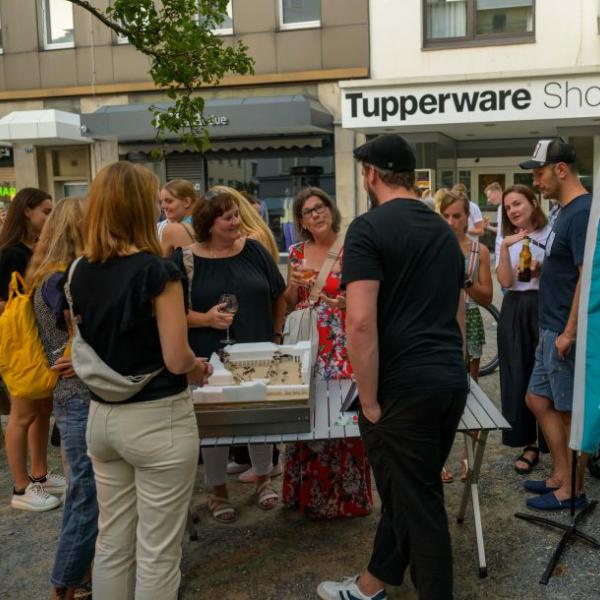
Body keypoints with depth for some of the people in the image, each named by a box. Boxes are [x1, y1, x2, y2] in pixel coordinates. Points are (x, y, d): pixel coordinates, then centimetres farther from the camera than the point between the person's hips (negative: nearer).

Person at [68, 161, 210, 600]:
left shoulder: (81, 273, 2)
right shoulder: (158, 271, -17)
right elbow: (176, 360, -18)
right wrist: (198, 368, 2)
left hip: (102, 416, 7)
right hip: (156, 419, -6)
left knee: (112, 543, 19)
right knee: (157, 552, 7)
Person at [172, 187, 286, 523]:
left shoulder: (254, 250, 2)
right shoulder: (186, 259, -6)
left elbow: (278, 297, 11)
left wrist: (277, 335, 7)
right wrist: (206, 319, -20)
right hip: (210, 358, -2)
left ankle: (263, 479, 36)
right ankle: (218, 492, 27)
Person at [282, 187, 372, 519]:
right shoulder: (297, 252, 9)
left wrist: (350, 301, -22)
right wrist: (294, 284, -4)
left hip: (341, 347, -4)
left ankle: (345, 497, 15)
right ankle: (308, 494, 25)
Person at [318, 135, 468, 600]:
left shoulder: (369, 228, -10)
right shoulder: (445, 230, 14)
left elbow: (361, 321, -20)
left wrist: (370, 401, -13)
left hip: (403, 387, -8)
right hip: (453, 383, 8)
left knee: (418, 504, 5)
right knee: (409, 491, 19)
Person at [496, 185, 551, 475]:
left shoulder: (552, 235, -3)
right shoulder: (506, 240, 10)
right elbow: (506, 281, -4)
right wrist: (505, 248, -14)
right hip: (514, 311, 4)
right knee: (518, 378, 6)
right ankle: (529, 443, 17)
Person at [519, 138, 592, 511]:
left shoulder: (582, 212, -18)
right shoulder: (568, 211, 12)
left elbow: (588, 276, -23)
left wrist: (569, 333, -22)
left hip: (565, 334, -10)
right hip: (553, 330, 10)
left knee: (570, 411, 3)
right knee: (539, 400, 16)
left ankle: (572, 490, 17)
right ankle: (561, 475, 28)